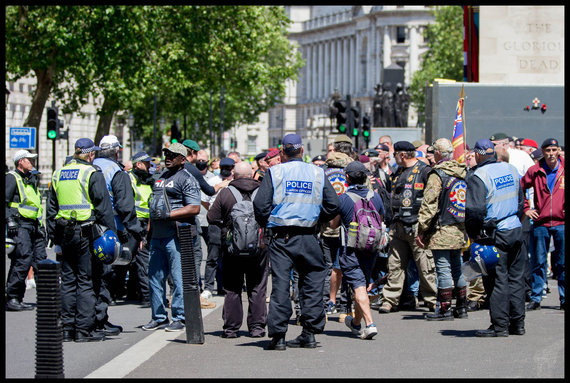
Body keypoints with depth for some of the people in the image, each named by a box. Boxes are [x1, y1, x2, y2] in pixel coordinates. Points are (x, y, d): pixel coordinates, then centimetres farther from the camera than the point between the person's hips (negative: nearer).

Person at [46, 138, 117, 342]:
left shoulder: (58, 174, 12)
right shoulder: (92, 174, -7)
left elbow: (50, 210, 15)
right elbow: (104, 207, -10)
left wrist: (55, 239, 18)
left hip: (64, 233, 6)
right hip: (86, 233, -6)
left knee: (68, 280, 10)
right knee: (87, 280, -2)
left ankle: (67, 328, 11)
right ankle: (84, 329, -4)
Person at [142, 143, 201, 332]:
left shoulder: (187, 179, -5)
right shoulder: (161, 178, 21)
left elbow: (194, 209, -15)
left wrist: (169, 214, -19)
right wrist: (149, 230, 21)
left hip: (176, 236, -9)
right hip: (157, 236, 9)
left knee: (179, 278, -6)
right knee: (155, 277, 9)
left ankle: (179, 318, -1)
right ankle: (159, 317, 17)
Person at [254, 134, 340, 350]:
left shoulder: (274, 172, -1)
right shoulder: (318, 174, 6)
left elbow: (260, 205, -8)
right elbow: (333, 205, 4)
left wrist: (267, 225, 9)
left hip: (281, 237, -1)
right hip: (308, 238, 2)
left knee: (280, 284, -1)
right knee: (312, 282, 13)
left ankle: (278, 336, -5)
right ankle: (310, 333, 11)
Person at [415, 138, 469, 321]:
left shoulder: (438, 174, -12)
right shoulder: (464, 172, 10)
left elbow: (428, 204, -15)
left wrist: (421, 230, -12)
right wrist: (466, 227, 23)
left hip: (442, 230, -7)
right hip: (460, 230, 7)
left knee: (443, 269, -3)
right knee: (456, 268, 15)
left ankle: (445, 309, -2)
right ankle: (461, 307, 20)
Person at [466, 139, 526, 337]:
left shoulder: (478, 177, -14)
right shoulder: (511, 170, 8)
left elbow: (474, 210, -20)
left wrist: (473, 234, -7)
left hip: (494, 234, -6)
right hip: (515, 230, 6)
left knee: (497, 280, -2)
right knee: (516, 278, 12)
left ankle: (500, 326, 0)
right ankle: (517, 323, 17)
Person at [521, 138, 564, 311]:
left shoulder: (564, 170, 0)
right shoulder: (535, 171, 2)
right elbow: (519, 188, 14)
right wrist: (525, 209, 7)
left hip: (561, 223, -1)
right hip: (540, 223, 1)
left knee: (562, 263, 3)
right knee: (538, 262, 3)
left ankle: (565, 299, 10)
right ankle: (535, 298, 9)